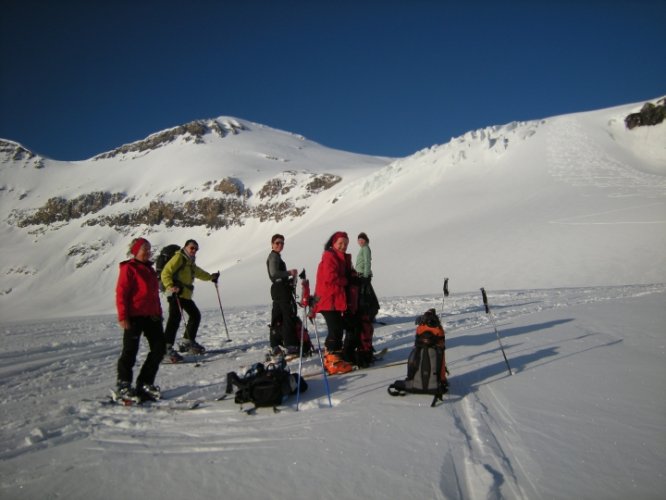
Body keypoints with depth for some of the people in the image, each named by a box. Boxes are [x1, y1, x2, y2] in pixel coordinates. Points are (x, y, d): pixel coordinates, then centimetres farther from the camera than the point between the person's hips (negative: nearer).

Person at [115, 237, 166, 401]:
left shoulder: (149, 269, 17)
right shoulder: (129, 268, -7)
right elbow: (121, 293, -13)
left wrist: (158, 312, 20)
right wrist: (123, 316, -17)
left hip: (151, 316, 8)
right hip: (134, 316, -8)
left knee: (159, 348, 6)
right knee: (130, 351, 2)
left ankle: (145, 383, 19)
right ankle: (123, 386, 16)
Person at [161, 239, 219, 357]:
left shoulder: (190, 262, 22)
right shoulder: (179, 258, -5)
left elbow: (198, 272, 43)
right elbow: (165, 273, -15)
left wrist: (210, 277, 45)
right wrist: (170, 286, -28)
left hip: (186, 295, 10)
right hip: (176, 293, -10)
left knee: (195, 315, 16)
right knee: (175, 318, -19)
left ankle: (187, 342, 28)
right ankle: (166, 347, -22)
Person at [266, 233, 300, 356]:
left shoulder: (275, 256, 22)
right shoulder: (274, 256, -9)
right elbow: (274, 272, -23)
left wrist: (289, 279, 9)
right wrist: (289, 272, -15)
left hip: (278, 289, 10)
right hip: (281, 289, -10)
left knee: (277, 318, 10)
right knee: (289, 316, -9)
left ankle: (275, 347, 14)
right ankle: (291, 346, -10)